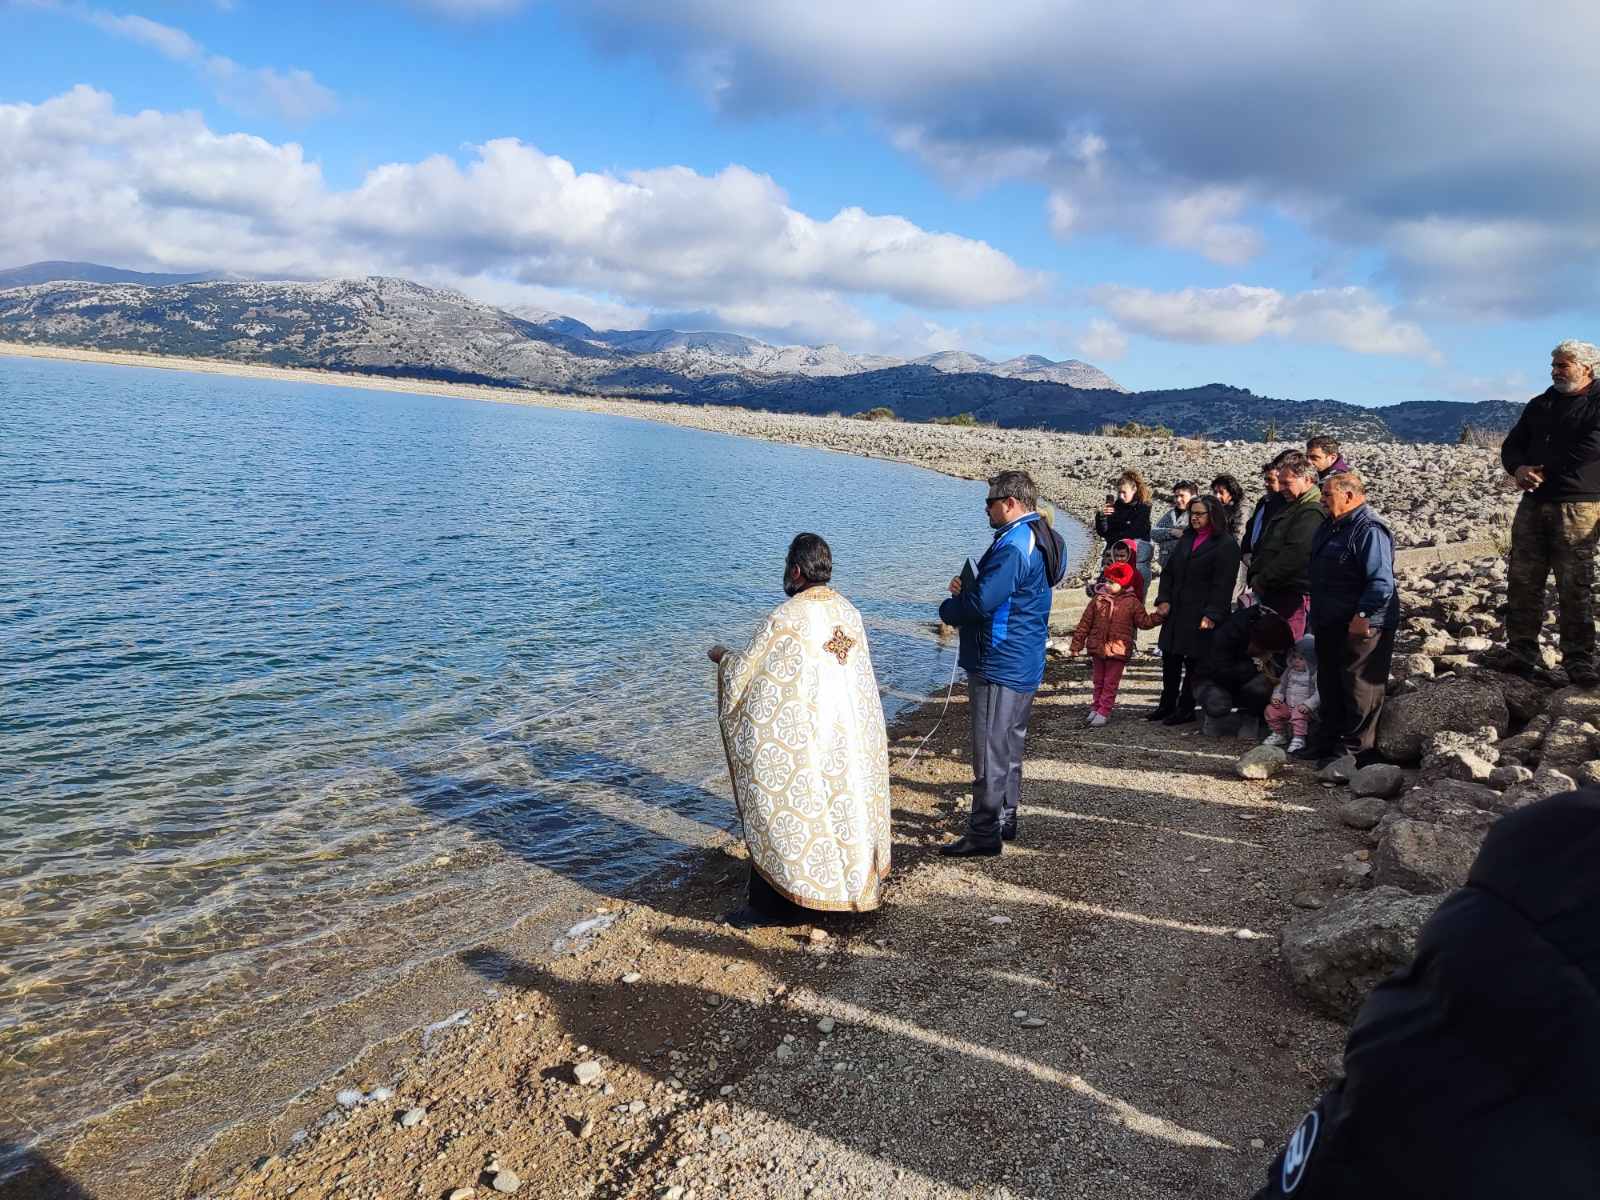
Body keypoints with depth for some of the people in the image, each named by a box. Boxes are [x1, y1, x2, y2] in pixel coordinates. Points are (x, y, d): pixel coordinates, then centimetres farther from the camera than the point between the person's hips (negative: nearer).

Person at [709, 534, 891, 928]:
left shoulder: (785, 618, -19)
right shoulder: (849, 611, 2)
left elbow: (746, 670, -10)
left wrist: (722, 656, 11)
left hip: (799, 735, -7)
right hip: (848, 733, 7)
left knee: (780, 810, 5)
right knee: (841, 803, 18)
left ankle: (775, 903, 13)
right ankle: (851, 884, 30)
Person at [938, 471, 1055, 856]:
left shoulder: (1013, 546, -21)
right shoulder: (1037, 541, 13)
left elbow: (981, 604, -26)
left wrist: (948, 609, -7)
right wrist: (968, 589, 4)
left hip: (999, 666, -11)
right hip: (1024, 665, 11)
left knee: (990, 752, -4)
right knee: (1009, 745, 19)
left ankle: (983, 833, 1)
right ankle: (1005, 818, 30)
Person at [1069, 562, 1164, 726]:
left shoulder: (1132, 603, -4)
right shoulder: (1098, 600, 1)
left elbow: (1144, 621, 3)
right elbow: (1085, 623, 3)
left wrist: (1159, 616, -13)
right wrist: (1077, 645, 3)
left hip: (1118, 650, -3)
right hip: (1098, 648, 3)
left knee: (1110, 683, 3)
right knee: (1099, 681, 15)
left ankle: (1103, 712, 9)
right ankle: (1096, 708, 26)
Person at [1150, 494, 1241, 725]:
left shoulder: (1226, 545, -9)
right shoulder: (1186, 538, 14)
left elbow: (1223, 585, -14)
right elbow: (1169, 571, 16)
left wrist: (1212, 615, -20)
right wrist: (1163, 599, 3)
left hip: (1199, 616, -7)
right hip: (1176, 612, 7)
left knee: (1193, 662, 1)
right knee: (1170, 658, 12)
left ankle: (1186, 709, 12)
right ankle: (1167, 704, 24)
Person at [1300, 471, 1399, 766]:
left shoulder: (1369, 530, -18)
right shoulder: (1331, 526, 14)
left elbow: (1382, 582, -25)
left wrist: (1362, 615, -25)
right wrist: (1317, 614, 20)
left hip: (1360, 628, -10)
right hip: (1330, 626, 10)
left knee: (1359, 689, -1)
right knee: (1329, 686, 18)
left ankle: (1356, 749, 7)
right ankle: (1329, 740, 30)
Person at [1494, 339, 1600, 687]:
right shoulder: (1540, 404, 18)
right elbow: (1512, 445, 14)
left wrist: (1542, 470, -11)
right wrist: (1519, 468, -7)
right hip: (1533, 503, 5)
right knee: (1522, 579, 2)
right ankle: (1522, 651, 8)